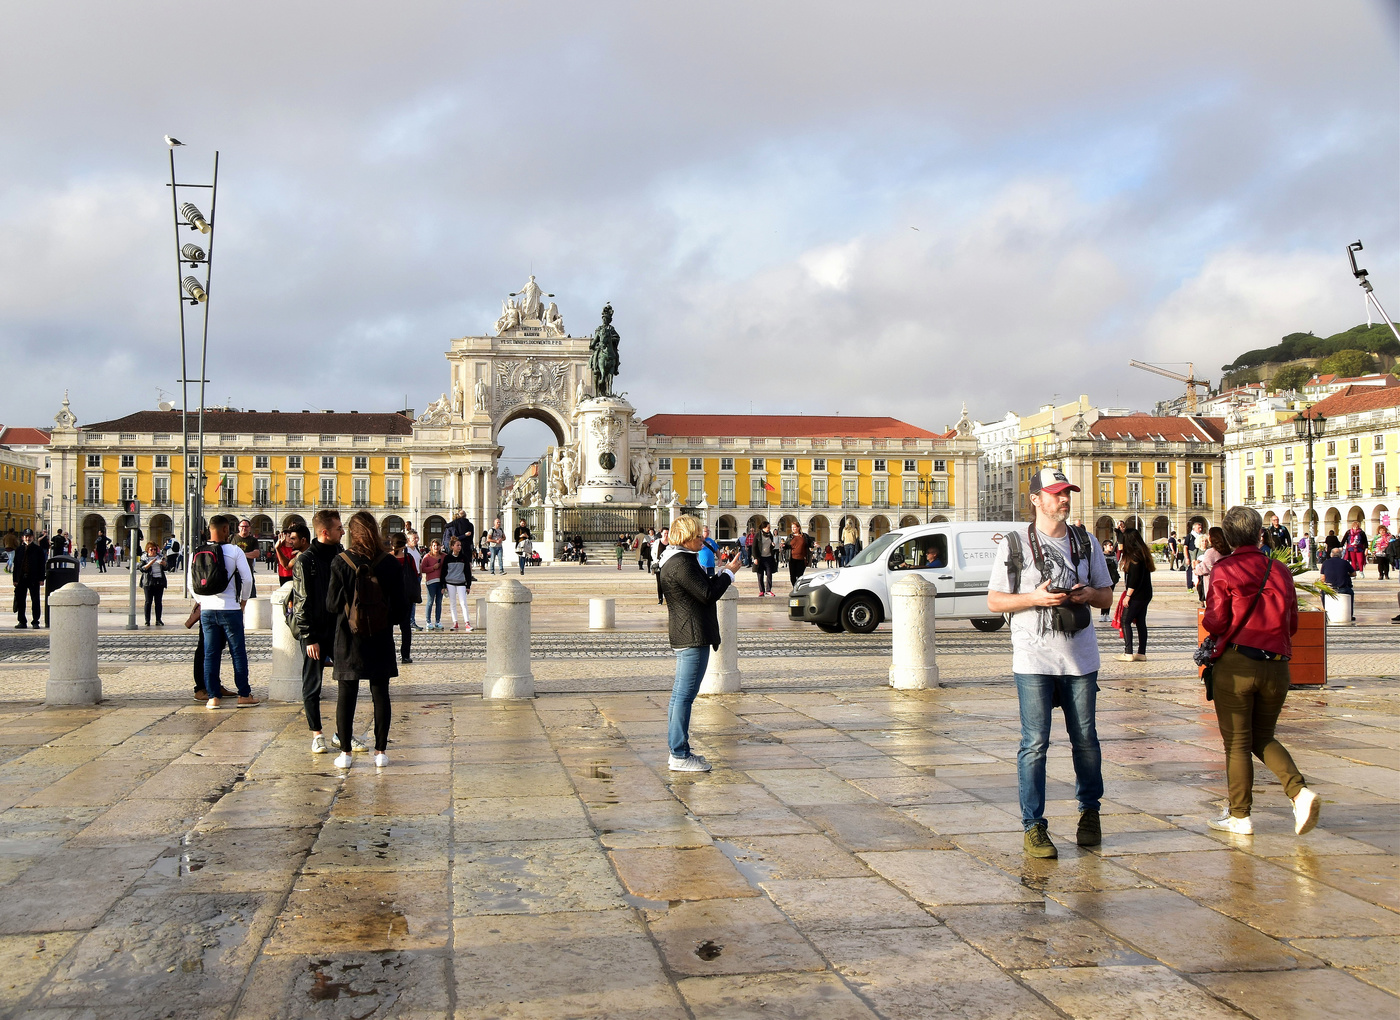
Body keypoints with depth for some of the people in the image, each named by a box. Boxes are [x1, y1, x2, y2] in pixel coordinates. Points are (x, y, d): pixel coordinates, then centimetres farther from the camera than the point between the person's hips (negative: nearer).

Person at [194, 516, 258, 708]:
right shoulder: (234, 551, -8)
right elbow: (247, 578, -9)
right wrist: (243, 600, 6)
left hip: (207, 609, 3)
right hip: (230, 609, -3)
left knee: (210, 654, 8)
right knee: (238, 652, 5)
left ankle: (212, 696, 9)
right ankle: (244, 695, 8)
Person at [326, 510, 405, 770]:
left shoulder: (341, 563, -9)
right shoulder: (390, 563, -5)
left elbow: (332, 604, -6)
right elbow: (399, 606, -1)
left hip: (349, 641, -1)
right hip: (381, 641, 1)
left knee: (346, 695, 7)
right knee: (380, 694, 8)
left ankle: (345, 752, 9)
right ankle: (381, 751, 10)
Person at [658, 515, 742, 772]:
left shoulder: (675, 560, 17)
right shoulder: (682, 563, -17)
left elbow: (703, 588, 21)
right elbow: (708, 594, -19)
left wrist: (722, 571, 13)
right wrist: (728, 572, -6)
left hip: (684, 635, 11)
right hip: (693, 636, -11)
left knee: (680, 694, 14)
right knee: (685, 695, -8)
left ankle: (677, 751, 21)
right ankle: (680, 756, -5)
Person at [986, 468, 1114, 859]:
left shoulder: (1086, 542, 11)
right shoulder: (1014, 543, 0)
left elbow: (1107, 595, 16)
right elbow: (994, 600, -2)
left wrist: (1089, 594, -7)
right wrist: (1036, 597, -16)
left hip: (1080, 657, 3)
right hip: (1033, 659, -3)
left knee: (1085, 739, 10)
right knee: (1035, 743, -4)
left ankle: (1089, 811, 29)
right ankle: (1033, 826, 3)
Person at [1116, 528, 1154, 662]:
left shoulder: (1134, 556, -17)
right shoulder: (1143, 553, 13)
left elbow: (1134, 578, -20)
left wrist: (1128, 596, -16)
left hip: (1137, 595, -9)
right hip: (1145, 594, 9)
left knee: (1125, 621, -6)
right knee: (1141, 622, 10)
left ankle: (1128, 653, -9)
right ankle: (1141, 653, 11)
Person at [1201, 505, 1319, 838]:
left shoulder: (1223, 570, -8)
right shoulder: (1281, 571, 5)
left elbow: (1215, 623, -11)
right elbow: (1292, 624, 9)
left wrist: (1209, 623, 11)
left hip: (1236, 664, -4)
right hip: (1277, 665, 4)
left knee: (1237, 742, 6)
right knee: (1263, 737, 18)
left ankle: (1240, 816, 11)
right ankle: (1300, 791, -2)